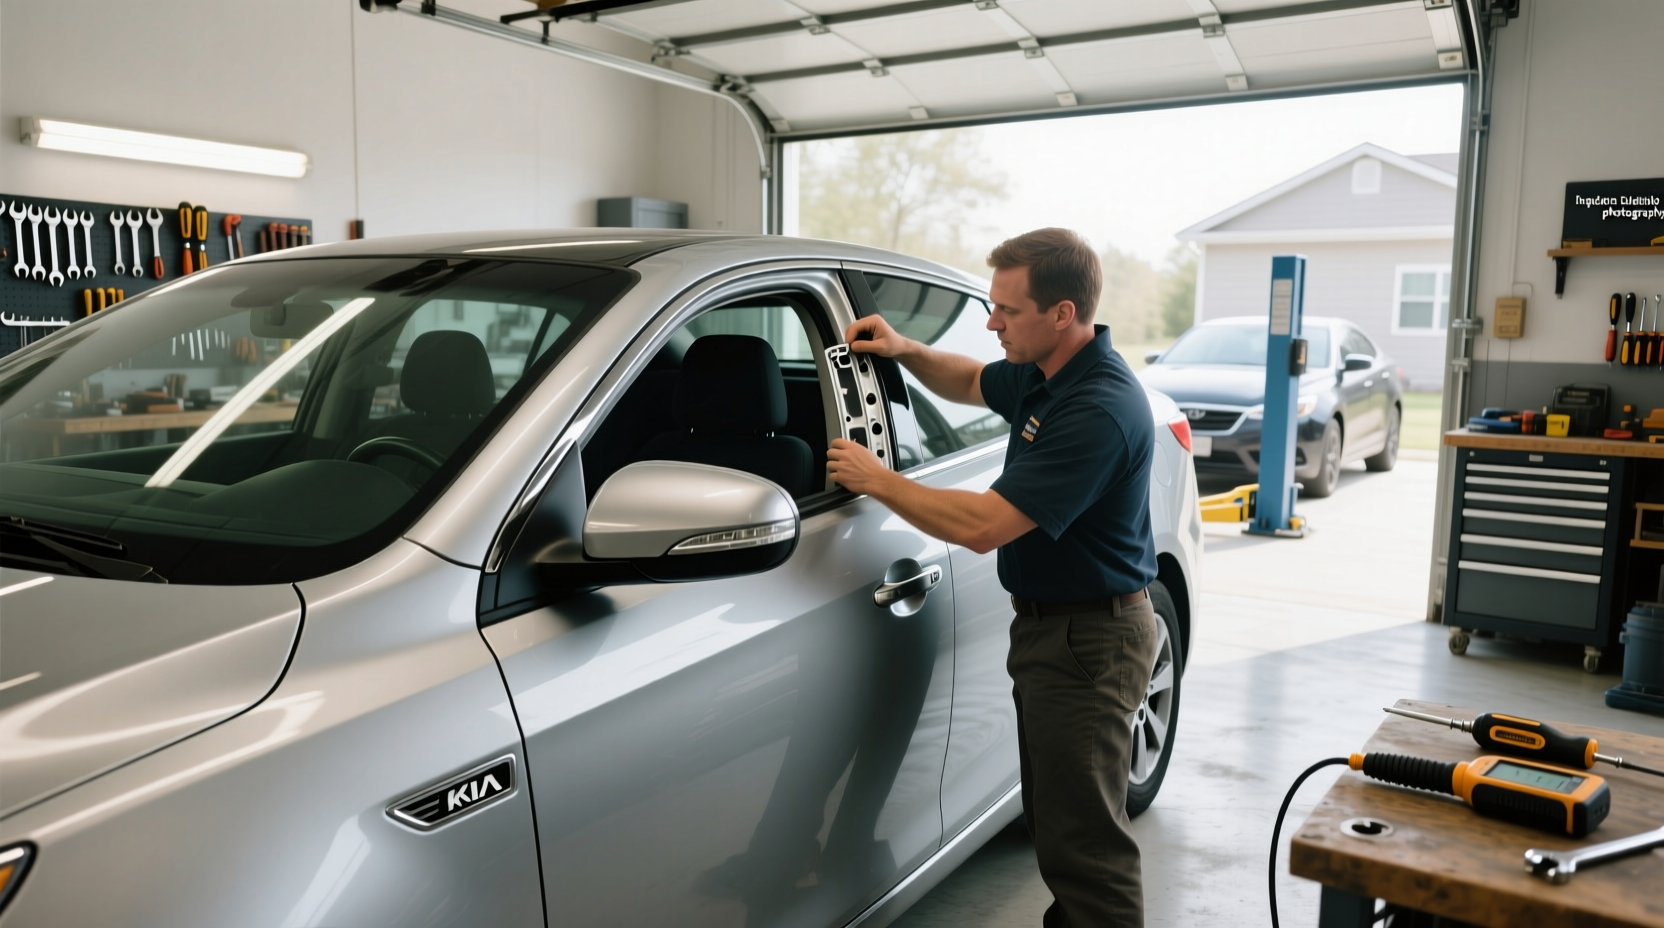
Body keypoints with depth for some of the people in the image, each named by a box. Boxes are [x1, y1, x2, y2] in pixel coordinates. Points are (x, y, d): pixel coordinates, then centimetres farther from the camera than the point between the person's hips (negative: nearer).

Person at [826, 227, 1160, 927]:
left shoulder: (1099, 409, -27)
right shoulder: (1043, 373, 4)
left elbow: (983, 526, -29)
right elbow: (971, 383, 27)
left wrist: (876, 478, -18)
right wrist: (904, 351, 7)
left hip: (1088, 639, -10)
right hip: (1048, 621, 10)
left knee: (1083, 839, -1)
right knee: (1054, 819, 22)